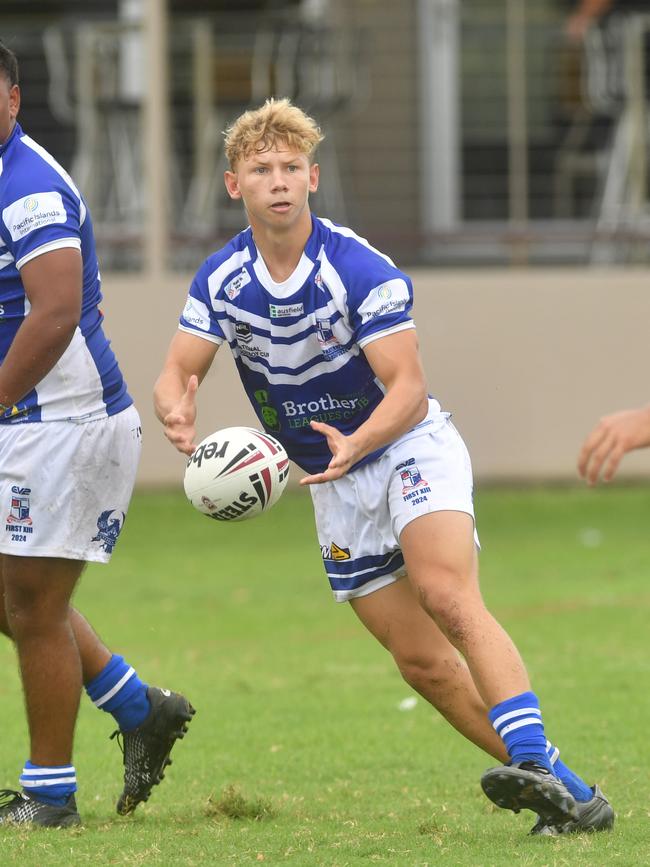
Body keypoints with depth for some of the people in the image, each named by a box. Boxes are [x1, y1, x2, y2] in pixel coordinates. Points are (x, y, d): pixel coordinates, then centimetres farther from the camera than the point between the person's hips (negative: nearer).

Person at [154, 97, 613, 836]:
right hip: (335, 484, 5)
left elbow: (407, 388, -22)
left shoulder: (361, 270, -19)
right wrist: (178, 411, -33)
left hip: (410, 447, -5)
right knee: (420, 663, -1)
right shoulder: (221, 280, -4)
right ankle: (566, 794, 3)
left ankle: (534, 760, -42)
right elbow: (178, 371, -7)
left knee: (449, 598, -31)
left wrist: (358, 443, -43)